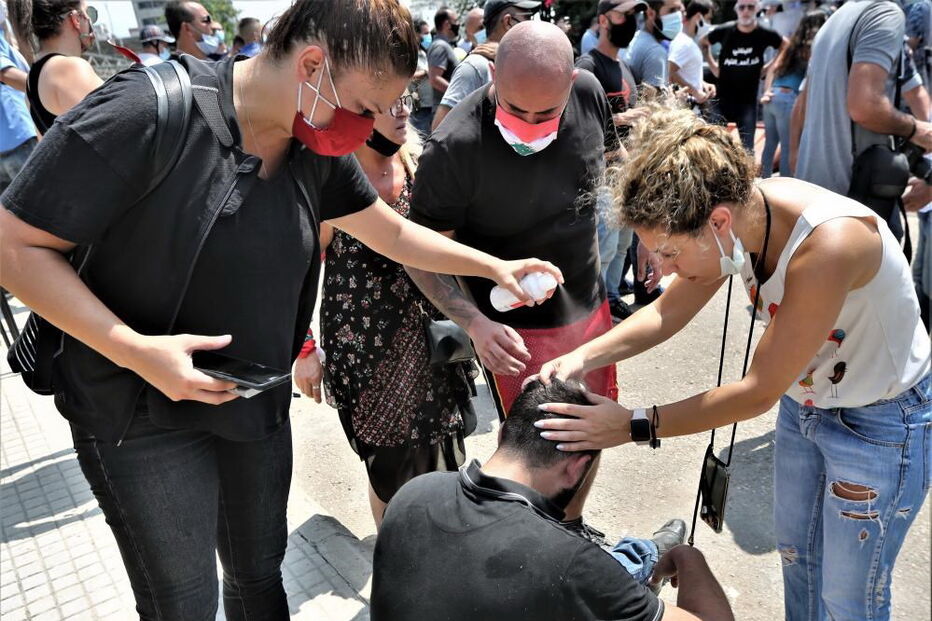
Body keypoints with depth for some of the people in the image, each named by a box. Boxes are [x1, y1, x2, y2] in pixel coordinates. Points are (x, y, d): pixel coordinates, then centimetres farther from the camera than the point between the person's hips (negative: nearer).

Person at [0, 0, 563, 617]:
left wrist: (494, 266, 5)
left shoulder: (319, 149, -3)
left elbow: (395, 234, 10)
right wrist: (132, 349, -27)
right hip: (142, 415, -5)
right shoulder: (148, 111, -24)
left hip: (258, 404, 6)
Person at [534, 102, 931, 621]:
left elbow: (759, 392, -30)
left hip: (882, 422, -6)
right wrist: (583, 358, -20)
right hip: (805, 400, 7)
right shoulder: (737, 209, -18)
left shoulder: (828, 243, -38)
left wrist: (635, 426, -27)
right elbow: (668, 313, -5)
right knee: (795, 553, 24)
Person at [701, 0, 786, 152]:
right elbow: (703, 43, 11)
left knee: (747, 146, 3)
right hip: (722, 96, 0)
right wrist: (713, 66, 5)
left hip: (748, 99, 0)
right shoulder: (725, 30, -7)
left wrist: (768, 67, 5)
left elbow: (785, 47, 13)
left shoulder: (765, 34, -6)